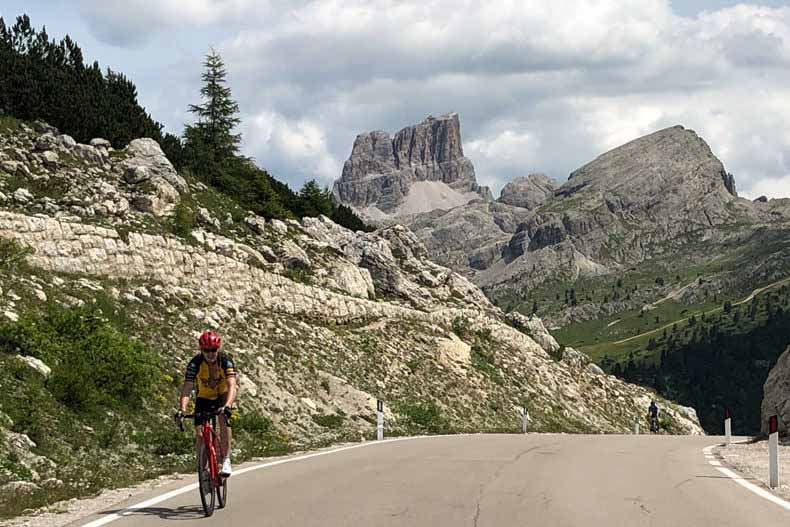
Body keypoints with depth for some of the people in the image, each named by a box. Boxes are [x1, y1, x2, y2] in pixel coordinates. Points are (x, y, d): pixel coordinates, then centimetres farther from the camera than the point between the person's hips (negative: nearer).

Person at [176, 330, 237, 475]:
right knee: (199, 434, -12)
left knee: (224, 418, -30)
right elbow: (187, 388, -33)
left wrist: (227, 406, -56)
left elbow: (232, 386, -39)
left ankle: (226, 460, -25)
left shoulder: (225, 361, -28)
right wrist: (182, 409, -49)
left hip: (222, 396, -1)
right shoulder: (195, 363, -26)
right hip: (203, 398, 1)